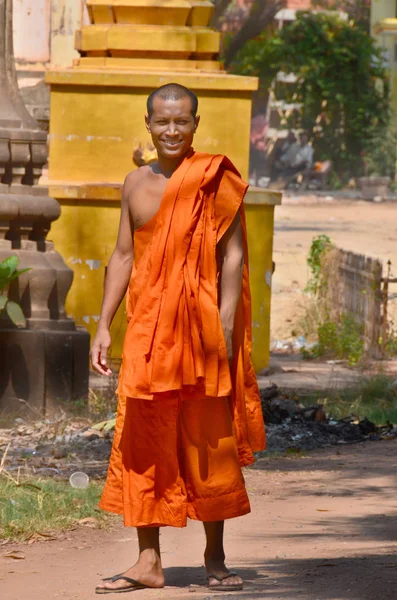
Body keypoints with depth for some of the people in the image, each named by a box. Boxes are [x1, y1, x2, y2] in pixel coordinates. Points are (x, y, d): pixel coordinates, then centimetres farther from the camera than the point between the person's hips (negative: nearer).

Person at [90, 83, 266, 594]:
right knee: (142, 445, 3)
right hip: (147, 330, 4)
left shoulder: (216, 181, -4)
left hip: (201, 326, -4)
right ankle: (148, 562, 7)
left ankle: (215, 557, 14)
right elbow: (123, 256, 14)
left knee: (210, 445, 3)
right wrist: (103, 328, 8)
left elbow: (233, 255, -7)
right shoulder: (136, 183, 11)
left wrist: (224, 328, -15)